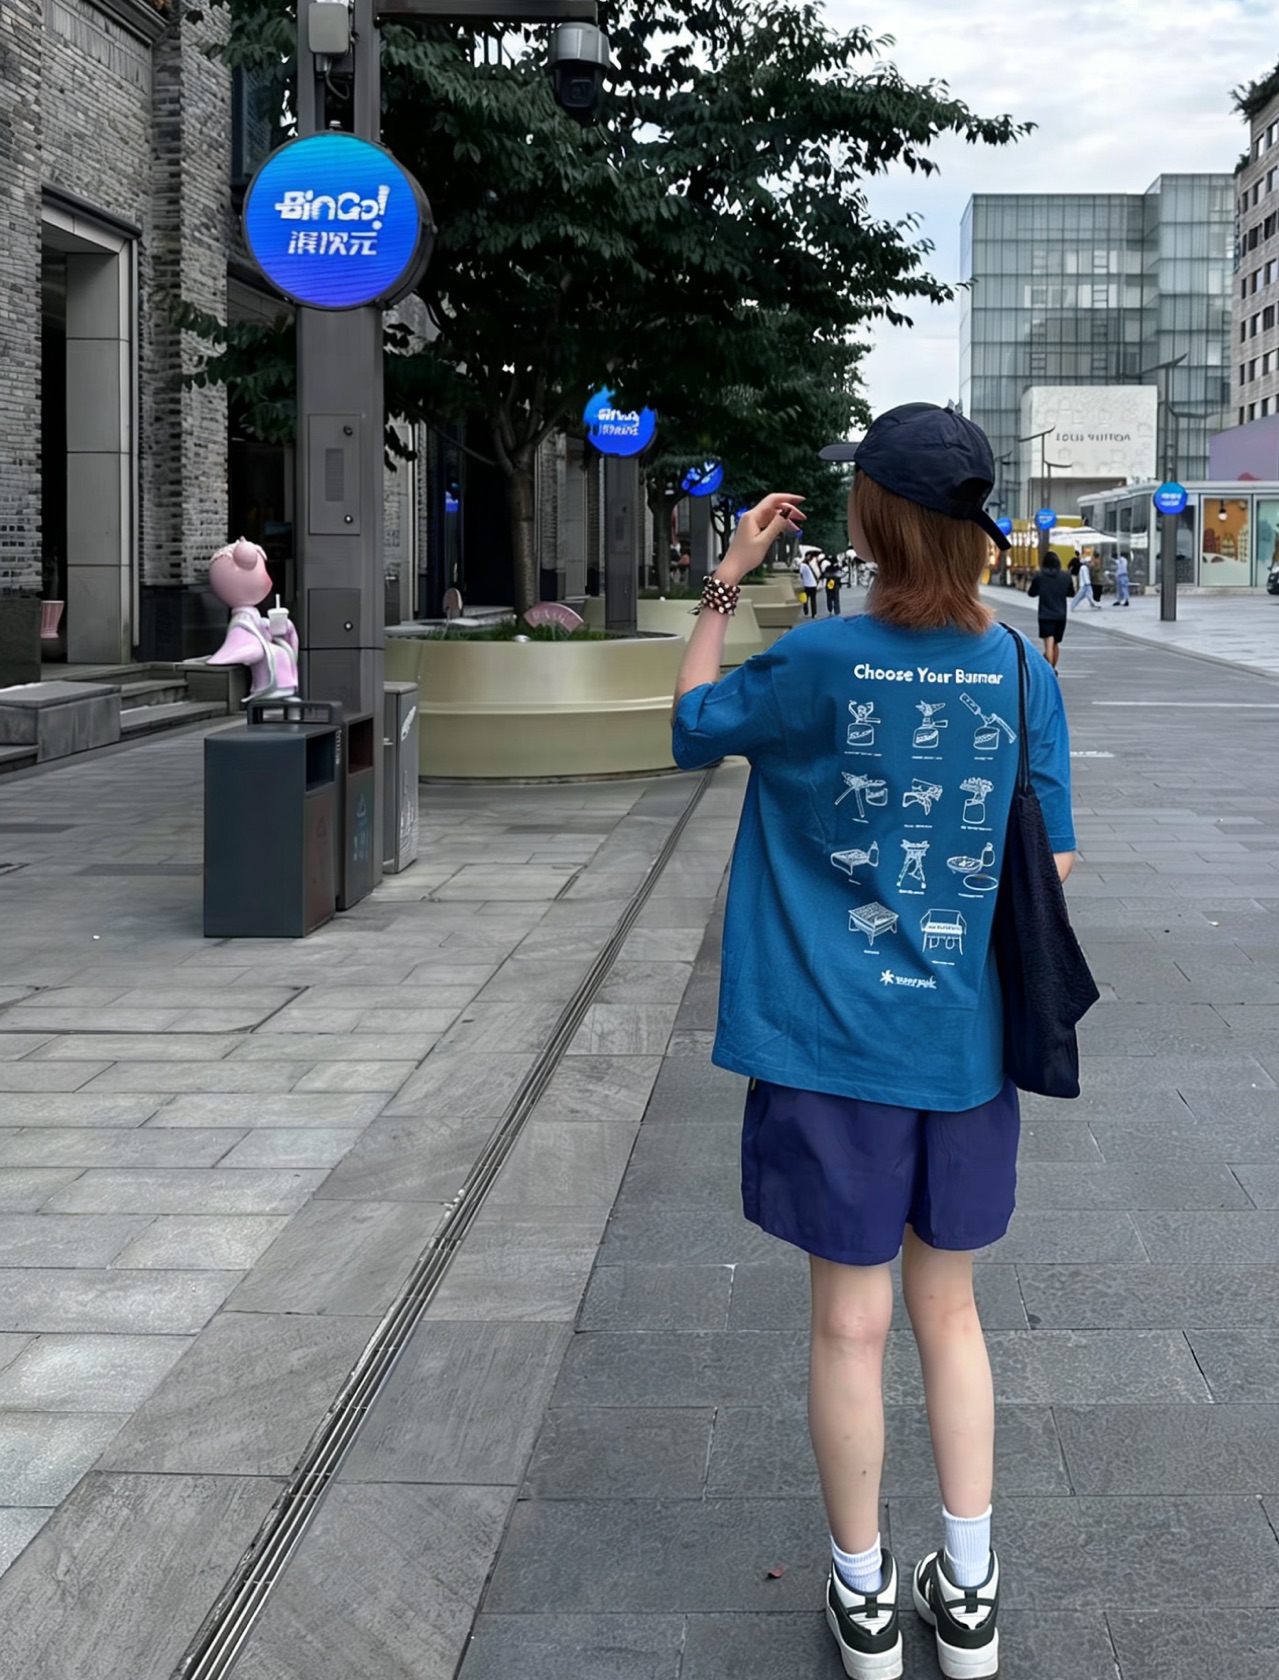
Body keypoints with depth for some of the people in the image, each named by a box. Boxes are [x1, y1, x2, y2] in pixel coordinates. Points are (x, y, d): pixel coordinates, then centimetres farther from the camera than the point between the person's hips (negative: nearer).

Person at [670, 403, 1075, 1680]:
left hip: (835, 1044, -3)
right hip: (964, 1043, 3)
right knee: (948, 1310, 18)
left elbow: (691, 725, 6)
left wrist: (725, 588, 10)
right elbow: (1052, 862, 3)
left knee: (852, 1322, 10)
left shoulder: (818, 662, -13)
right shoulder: (1019, 672, -4)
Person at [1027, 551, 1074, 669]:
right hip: (1061, 615, 3)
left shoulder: (1039, 576, -6)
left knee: (1049, 643, -12)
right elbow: (1071, 593, 14)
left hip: (1045, 615, -3)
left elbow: (1031, 593, 6)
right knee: (1056, 643, 20)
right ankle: (1053, 668, 32)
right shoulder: (1066, 576, 1)